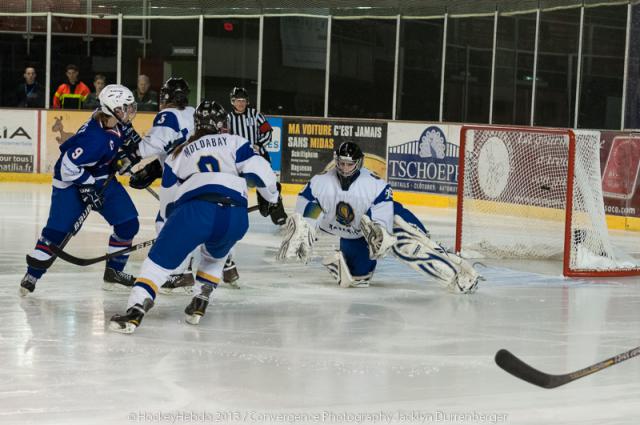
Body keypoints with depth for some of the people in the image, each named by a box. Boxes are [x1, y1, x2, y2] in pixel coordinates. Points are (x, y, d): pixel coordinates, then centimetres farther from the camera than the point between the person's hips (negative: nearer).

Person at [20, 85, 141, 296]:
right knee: (58, 229, -10)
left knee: (128, 223, 2)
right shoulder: (96, 138, -35)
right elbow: (68, 165, -32)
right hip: (71, 181, -8)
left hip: (102, 177, 8)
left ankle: (114, 272, 15)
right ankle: (32, 274, 4)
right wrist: (87, 187, -27)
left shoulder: (116, 122, -11)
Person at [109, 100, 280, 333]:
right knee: (215, 256, 32)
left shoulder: (181, 151, 30)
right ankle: (199, 304, 22)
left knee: (161, 258, 3)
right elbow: (260, 170, 11)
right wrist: (271, 199, 27)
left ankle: (135, 310, -15)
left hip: (195, 209, -1)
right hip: (235, 217, 1)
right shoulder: (234, 142, 23)